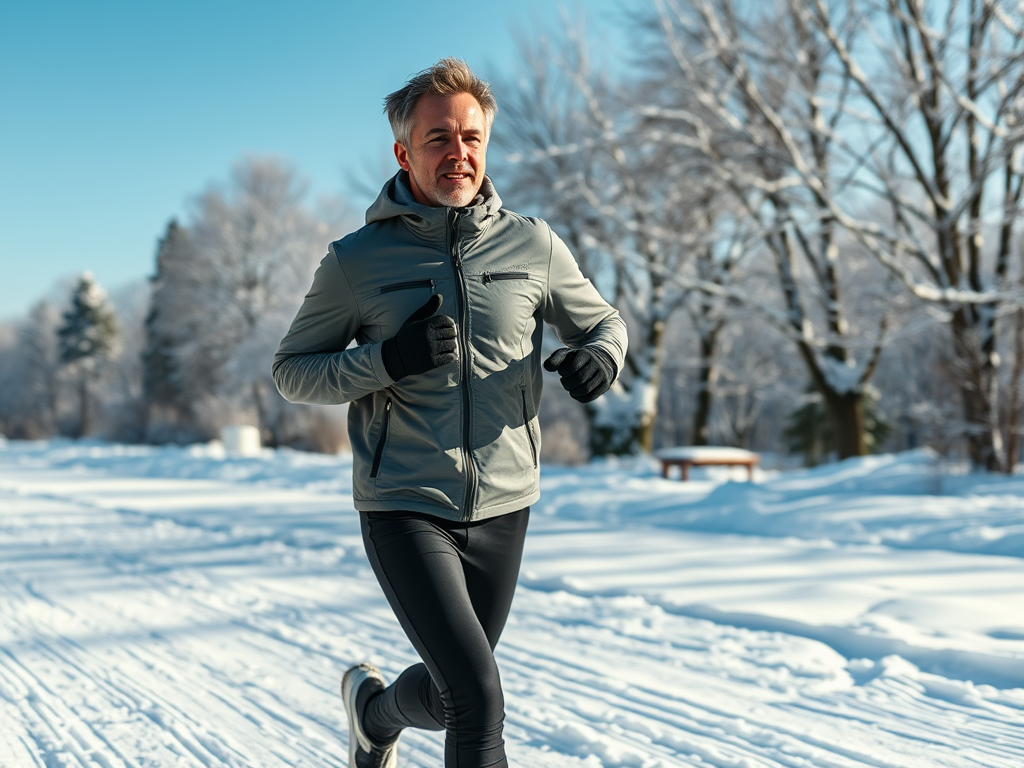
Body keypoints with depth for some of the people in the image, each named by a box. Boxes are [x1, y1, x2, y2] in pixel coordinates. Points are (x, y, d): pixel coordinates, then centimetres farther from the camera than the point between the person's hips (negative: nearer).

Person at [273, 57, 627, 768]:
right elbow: (292, 371, 1)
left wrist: (601, 355, -11)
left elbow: (602, 320, 14)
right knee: (480, 701, -17)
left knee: (449, 698, 20)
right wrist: (387, 360, -17)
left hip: (502, 510, 4)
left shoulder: (533, 245, 1)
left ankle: (374, 708, 53)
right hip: (405, 512, -4)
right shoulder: (356, 261, -5)